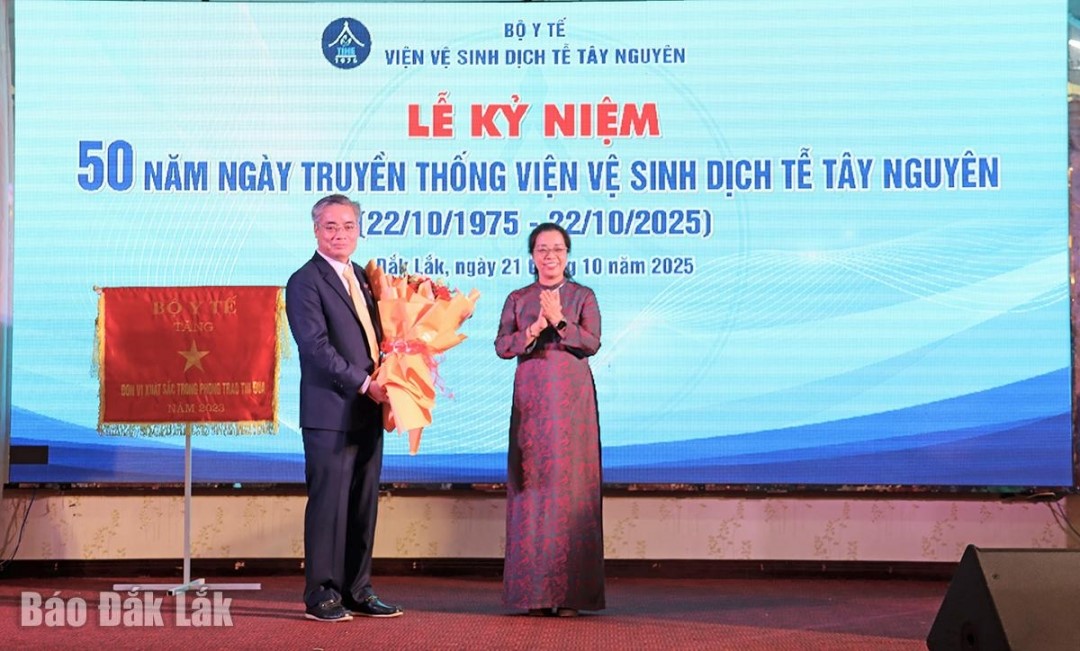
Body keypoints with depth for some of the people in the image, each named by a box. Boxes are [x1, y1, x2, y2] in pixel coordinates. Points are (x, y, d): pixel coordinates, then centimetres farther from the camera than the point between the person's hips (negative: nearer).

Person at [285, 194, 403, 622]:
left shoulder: (361, 278, 18)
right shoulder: (305, 282, -6)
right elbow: (316, 347, -15)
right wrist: (363, 384, -16)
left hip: (368, 410, 7)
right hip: (330, 412, -7)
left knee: (363, 503, 9)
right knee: (329, 501, -4)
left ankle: (357, 590, 16)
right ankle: (322, 595, 3)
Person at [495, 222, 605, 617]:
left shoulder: (583, 296, 9)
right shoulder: (518, 299, 13)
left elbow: (592, 343, -3)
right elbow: (502, 346, 3)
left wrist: (558, 321, -14)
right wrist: (535, 328, -11)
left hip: (572, 398, -1)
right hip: (531, 399, 1)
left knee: (571, 484, -5)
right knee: (532, 484, -3)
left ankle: (570, 591, -2)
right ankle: (534, 592, 2)